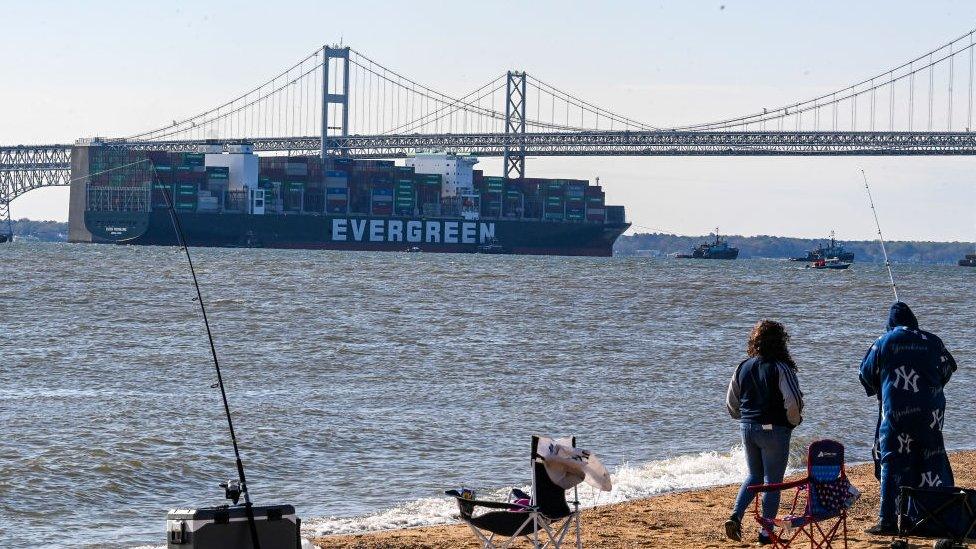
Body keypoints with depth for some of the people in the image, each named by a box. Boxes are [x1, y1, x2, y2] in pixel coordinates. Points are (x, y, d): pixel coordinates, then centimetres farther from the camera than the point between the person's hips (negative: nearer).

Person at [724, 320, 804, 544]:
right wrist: (794, 421, 0)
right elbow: (793, 402, -19)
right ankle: (766, 532, 7)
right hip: (774, 430, -5)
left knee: (754, 475, 22)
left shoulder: (743, 367, 4)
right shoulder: (780, 368, -14)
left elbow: (731, 403, 10)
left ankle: (736, 516, 3)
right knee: (772, 481, 5)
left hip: (747, 428, 6)